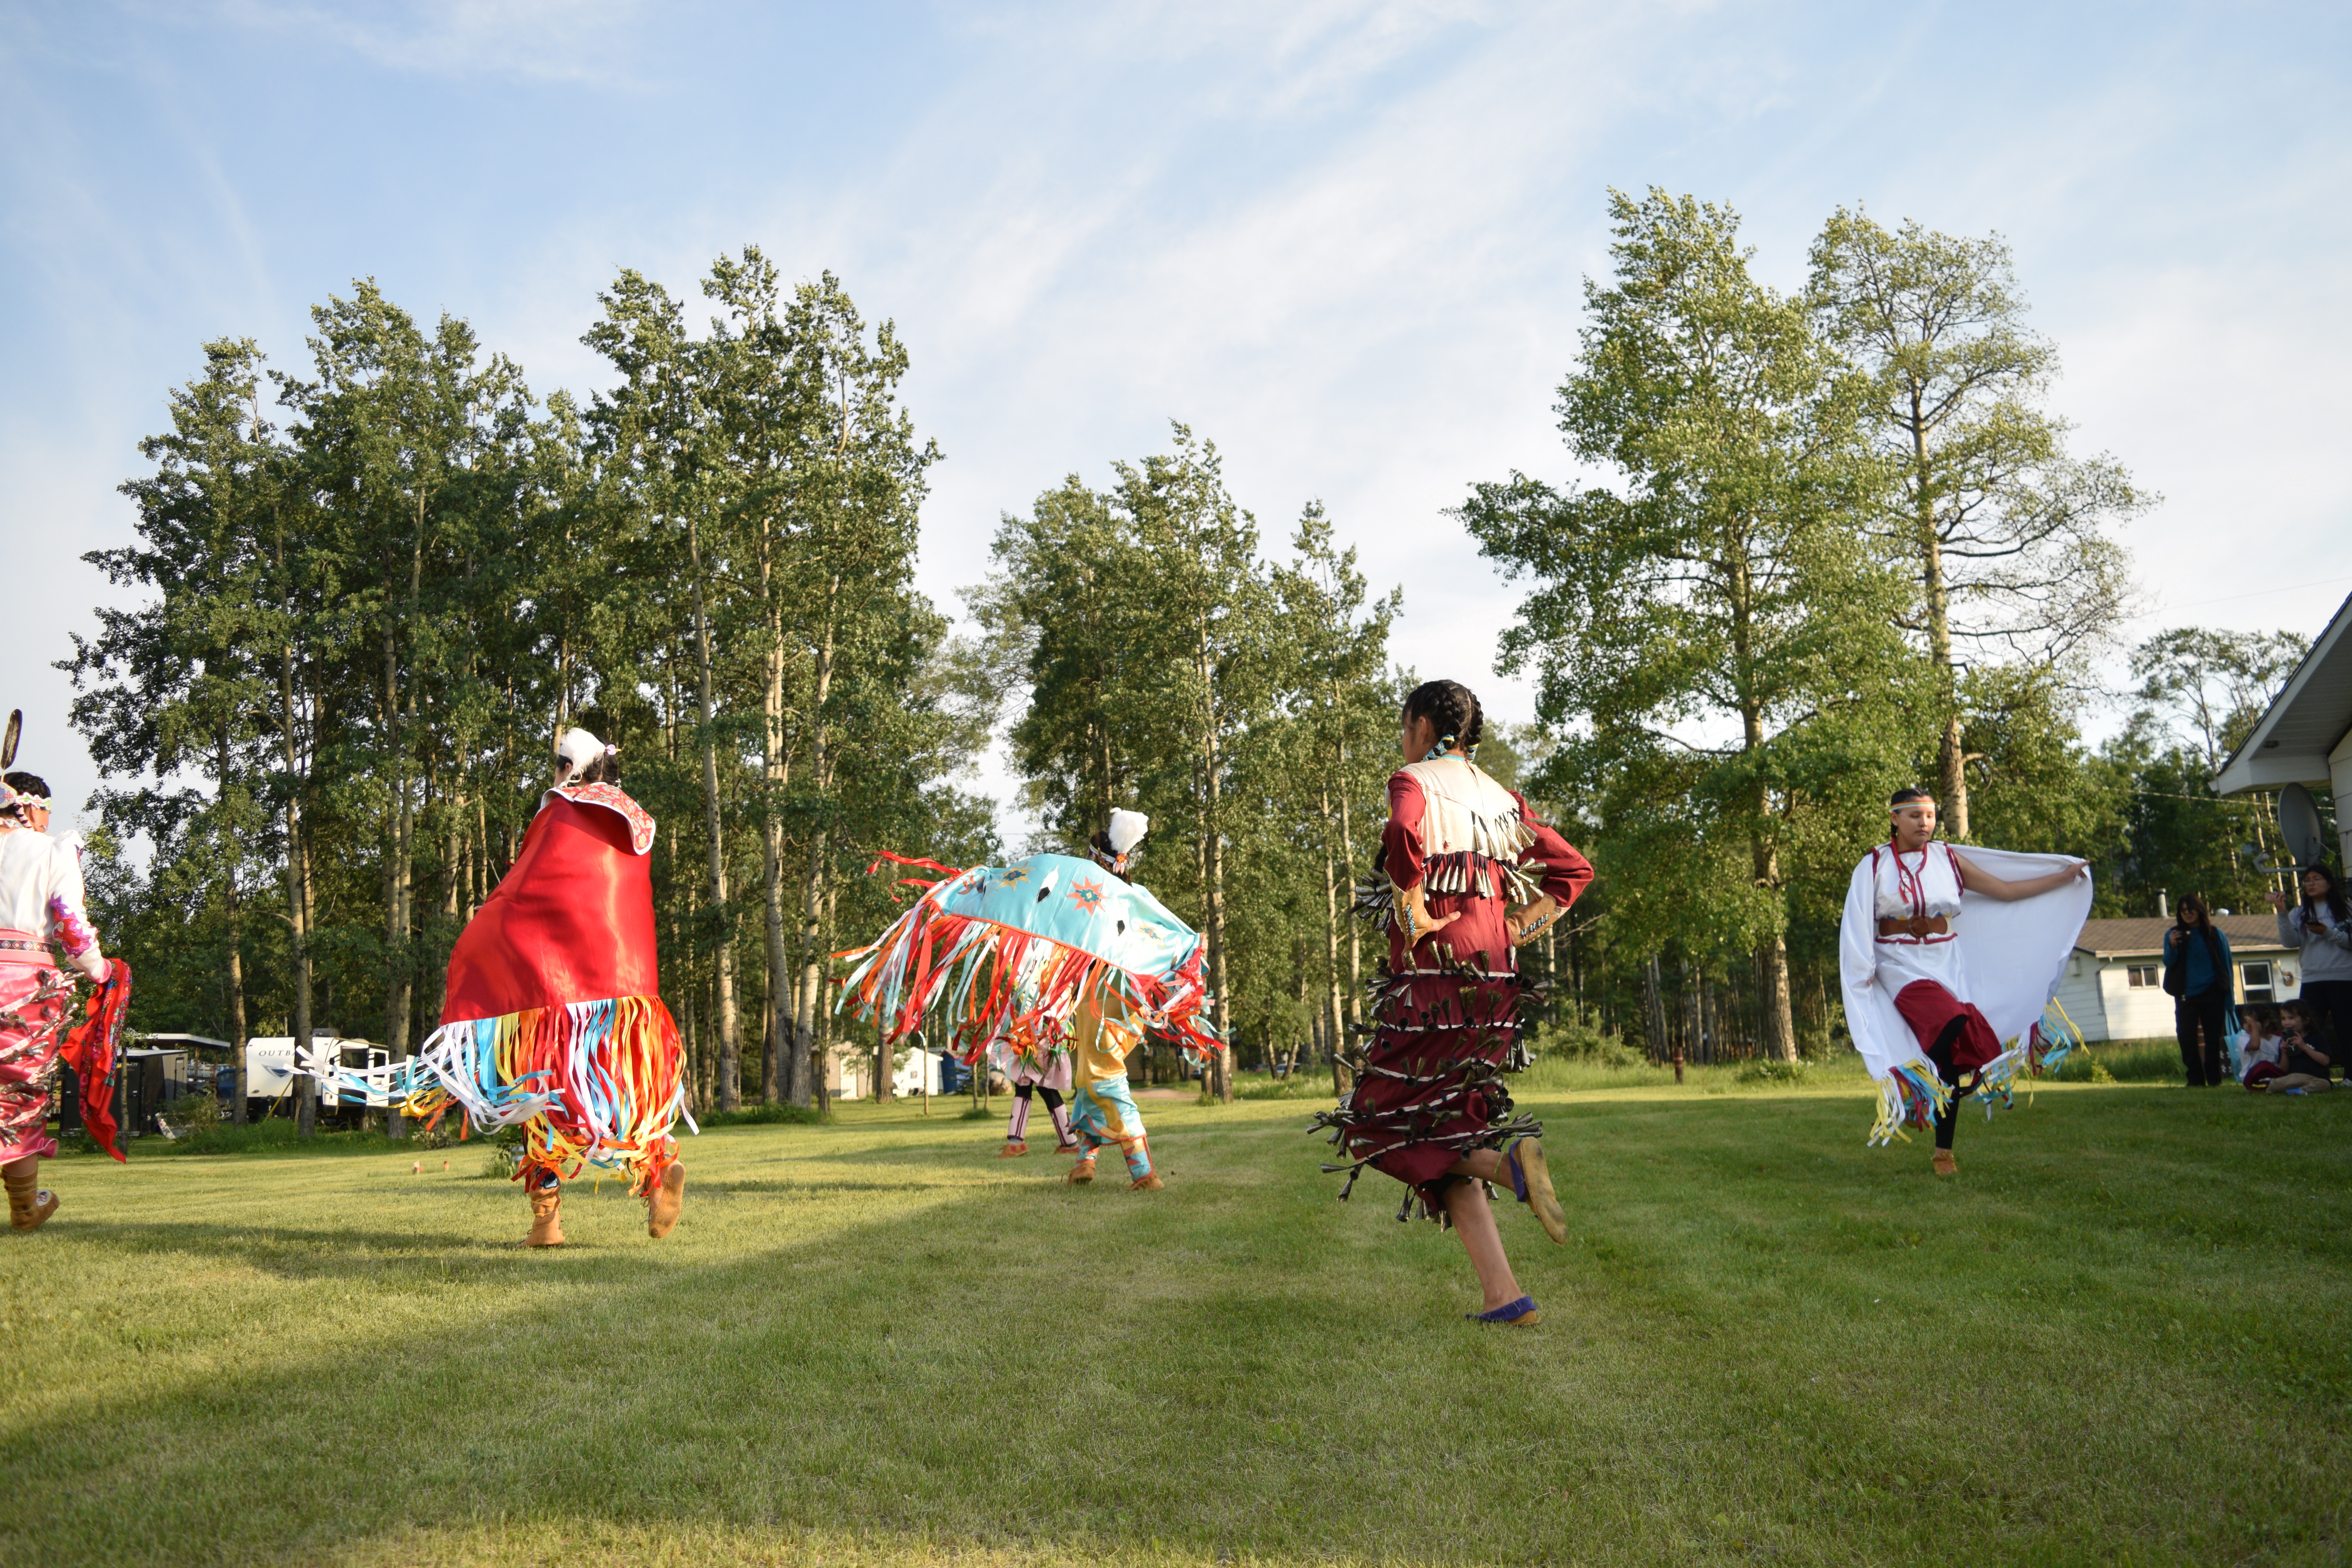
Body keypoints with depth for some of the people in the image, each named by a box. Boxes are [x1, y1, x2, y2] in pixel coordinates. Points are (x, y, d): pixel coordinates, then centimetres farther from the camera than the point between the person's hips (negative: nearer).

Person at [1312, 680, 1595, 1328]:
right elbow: (1574, 869, 18)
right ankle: (1503, 1297, 2)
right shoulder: (1500, 797, 17)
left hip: (1432, 978, -7)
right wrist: (1519, 927, 13)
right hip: (1491, 978, 7)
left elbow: (1403, 836, -28)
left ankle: (1508, 1161, -20)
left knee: (1385, 1127, 4)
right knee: (1448, 1130, 11)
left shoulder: (1414, 781, -4)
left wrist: (1414, 915, -17)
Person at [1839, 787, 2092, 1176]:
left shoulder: (1948, 860, 6)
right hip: (1902, 966, -3)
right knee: (1952, 1027, -30)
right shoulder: (1875, 866, -1)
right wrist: (1864, 972, -15)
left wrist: (2067, 876, 3)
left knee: (1950, 1056, 1)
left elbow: (2006, 890, 8)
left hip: (1947, 965, 4)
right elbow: (1858, 924, -5)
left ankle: (1944, 1151, 11)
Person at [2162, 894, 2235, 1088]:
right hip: (2186, 995, 1)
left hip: (2212, 994, -1)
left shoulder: (2216, 934, 3)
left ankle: (2214, 1079, 8)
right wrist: (2172, 947, -21)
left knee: (2213, 1039, 2)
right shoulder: (2174, 935, 6)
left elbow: (2227, 966, 4)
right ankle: (2196, 1079, 4)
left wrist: (2228, 998, -2)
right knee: (2186, 1037, -4)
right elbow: (2168, 963, 0)